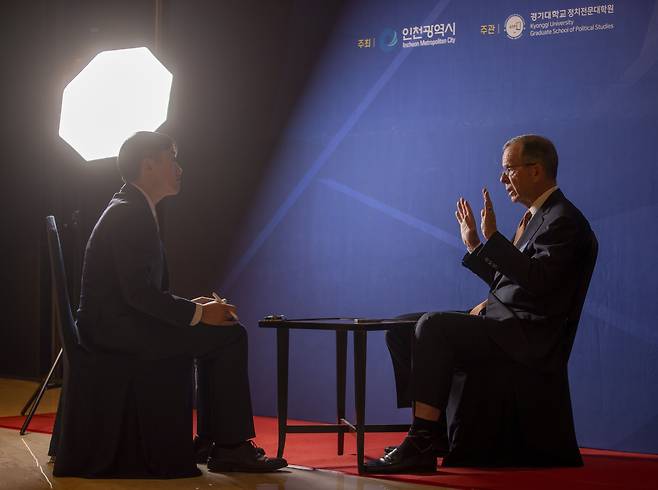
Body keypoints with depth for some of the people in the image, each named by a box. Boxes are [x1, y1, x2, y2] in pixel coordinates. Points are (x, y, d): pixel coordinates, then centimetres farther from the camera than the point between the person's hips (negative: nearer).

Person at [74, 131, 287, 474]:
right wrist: (198, 313, -16)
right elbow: (138, 292, -23)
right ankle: (230, 447, -7)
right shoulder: (129, 214, -15)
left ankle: (209, 441, 14)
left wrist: (193, 305, 8)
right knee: (230, 334, -11)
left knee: (218, 330, 18)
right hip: (115, 327, -11)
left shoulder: (132, 210, 18)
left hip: (117, 323, 11)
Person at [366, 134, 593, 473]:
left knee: (433, 326, -29)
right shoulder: (535, 216, 20)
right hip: (502, 320, 10)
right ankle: (431, 429, 3)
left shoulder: (564, 219, -10)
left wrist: (493, 238, -24)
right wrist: (474, 245, 14)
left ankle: (422, 445, -29)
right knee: (400, 330, 4)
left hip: (525, 335, -10)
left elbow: (536, 279, -25)